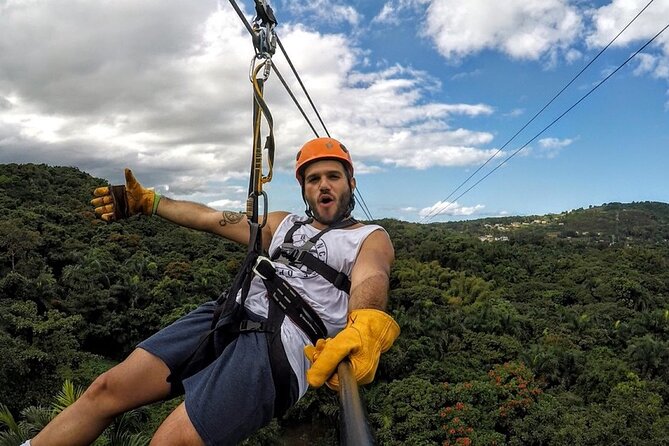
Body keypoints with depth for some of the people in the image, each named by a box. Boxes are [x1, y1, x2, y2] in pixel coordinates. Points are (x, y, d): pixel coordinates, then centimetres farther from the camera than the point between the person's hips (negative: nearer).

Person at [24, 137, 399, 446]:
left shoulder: (371, 238, 8)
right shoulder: (283, 224, 26)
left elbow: (371, 279, -15)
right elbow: (211, 218, 27)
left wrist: (366, 327, -39)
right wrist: (146, 201, 29)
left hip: (282, 346, -6)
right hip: (225, 317, 7)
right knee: (107, 390, -4)